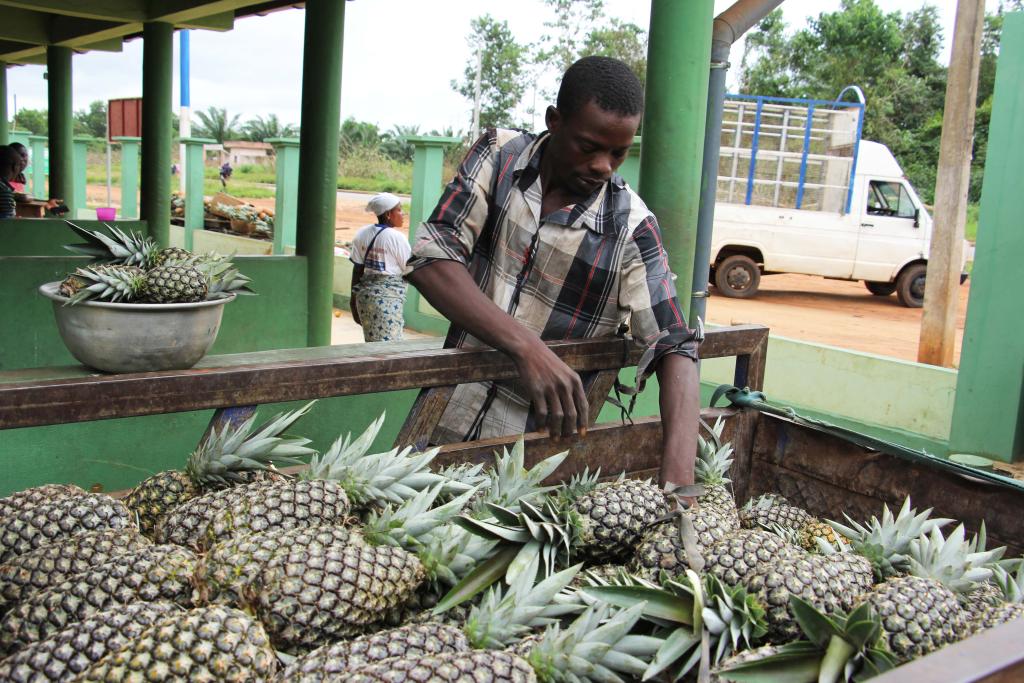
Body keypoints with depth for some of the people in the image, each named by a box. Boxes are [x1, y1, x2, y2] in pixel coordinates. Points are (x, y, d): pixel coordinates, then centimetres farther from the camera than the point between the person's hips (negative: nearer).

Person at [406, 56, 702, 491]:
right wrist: (527, 347, -33)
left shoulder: (630, 227, -12)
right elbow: (431, 259, -18)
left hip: (538, 443, -2)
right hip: (448, 416, 2)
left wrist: (678, 468, -31)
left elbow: (675, 346, -13)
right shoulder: (499, 155, -7)